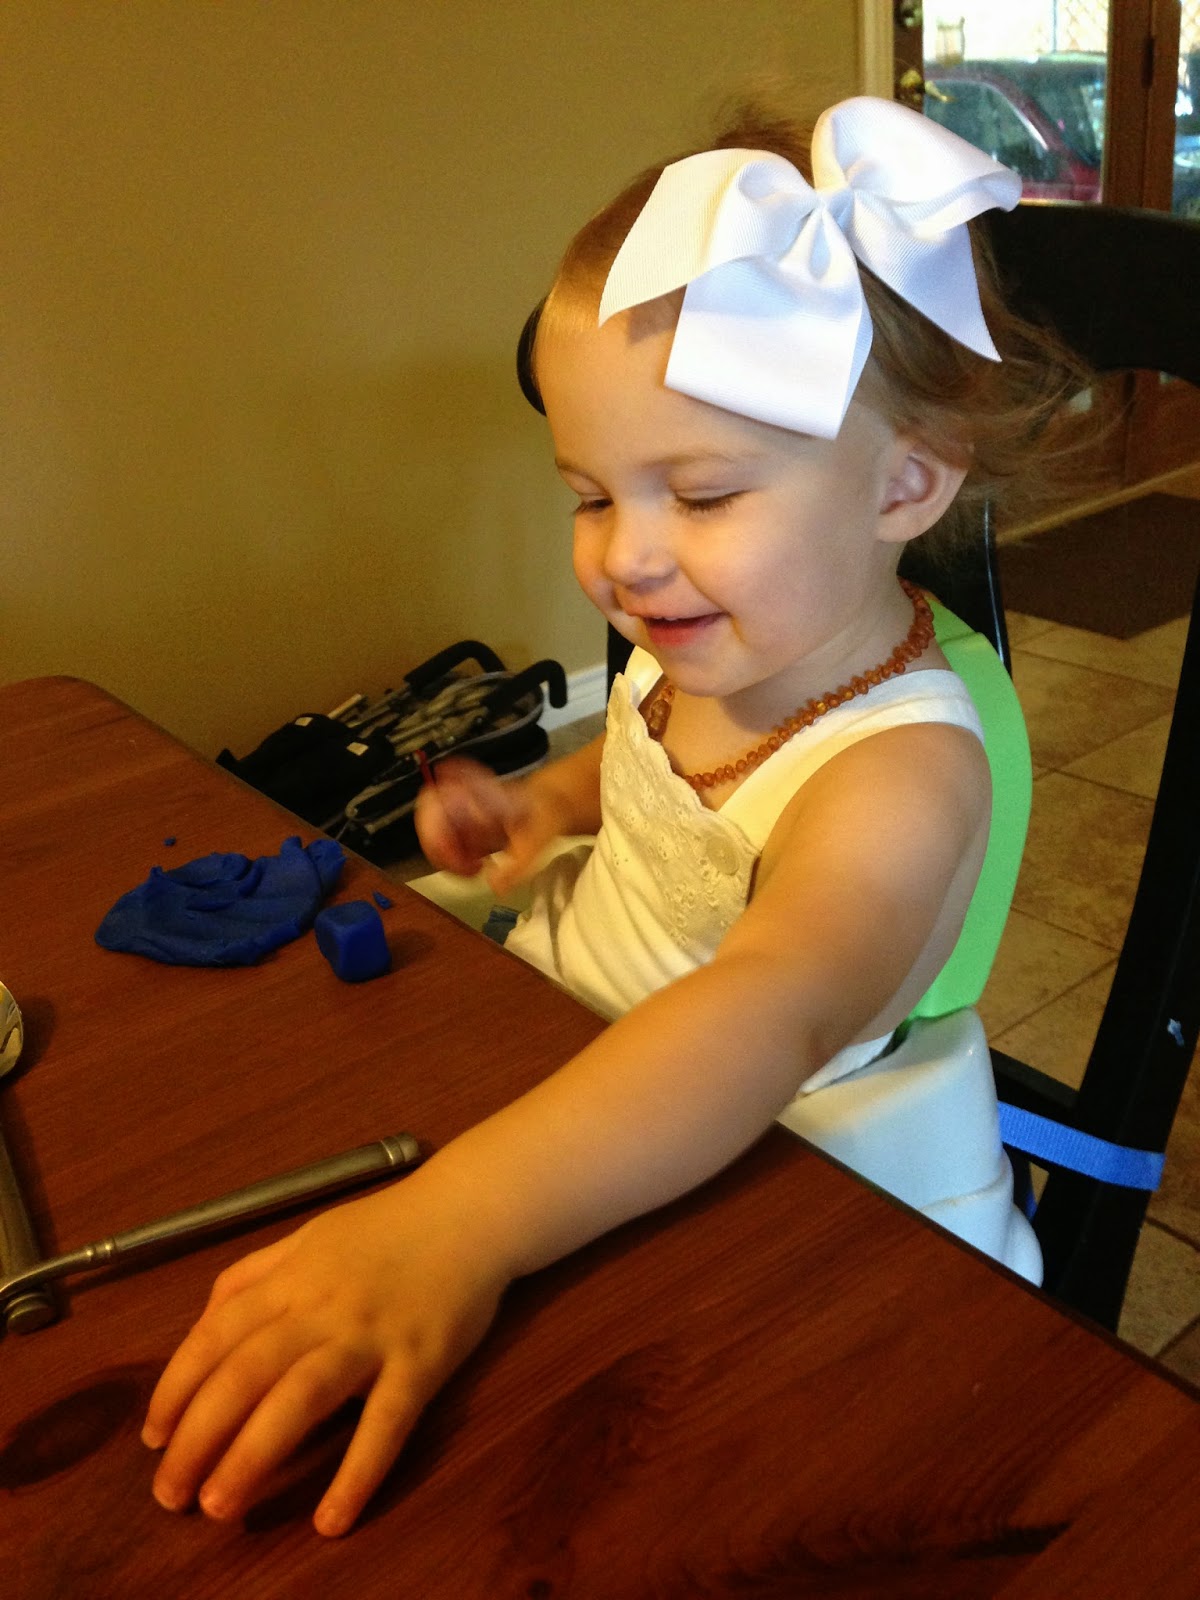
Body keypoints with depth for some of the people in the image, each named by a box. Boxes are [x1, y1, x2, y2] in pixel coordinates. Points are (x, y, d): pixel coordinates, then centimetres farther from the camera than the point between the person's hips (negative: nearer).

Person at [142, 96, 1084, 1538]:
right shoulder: (699, 651, -6)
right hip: (553, 1048, 8)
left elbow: (768, 1016, -49)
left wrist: (455, 1218, -62)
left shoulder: (900, 777, -30)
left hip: (708, 1180, -7)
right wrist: (540, 804, -4)